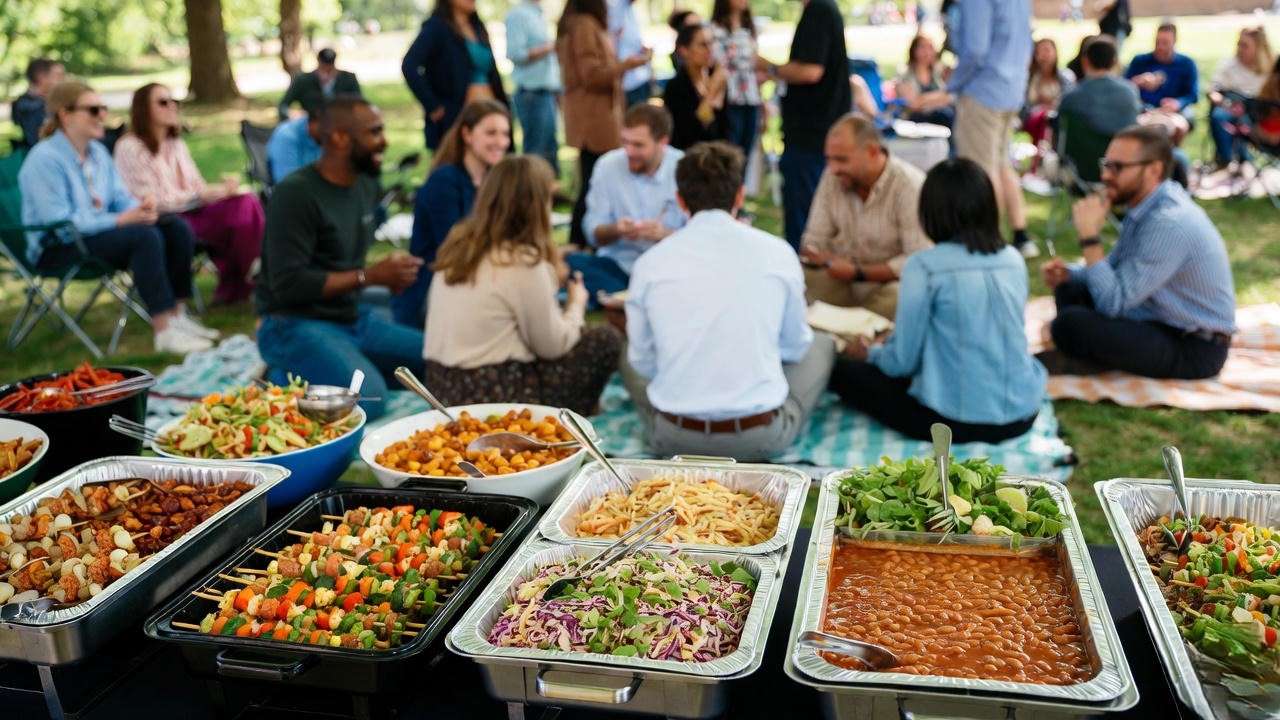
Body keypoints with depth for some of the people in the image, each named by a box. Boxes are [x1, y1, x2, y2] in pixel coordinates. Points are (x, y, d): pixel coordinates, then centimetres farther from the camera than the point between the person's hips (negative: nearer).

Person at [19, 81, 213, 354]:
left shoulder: (97, 151, 9)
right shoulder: (44, 159, -17)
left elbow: (120, 198, 10)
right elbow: (59, 223, -23)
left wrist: (140, 207, -15)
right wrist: (120, 220, -25)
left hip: (98, 231, 8)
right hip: (58, 249, -8)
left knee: (178, 228, -9)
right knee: (145, 236, -32)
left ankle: (177, 316, -10)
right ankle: (164, 332, -34)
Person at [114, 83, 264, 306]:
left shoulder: (176, 145, 20)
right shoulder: (130, 147, -4)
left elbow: (199, 188, 16)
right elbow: (153, 201, -12)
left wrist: (222, 188, -6)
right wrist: (202, 195, -16)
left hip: (192, 212, 7)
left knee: (247, 202, -20)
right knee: (239, 212, -27)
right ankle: (235, 285, -8)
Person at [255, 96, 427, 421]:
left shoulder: (366, 183, 8)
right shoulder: (295, 194, -17)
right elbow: (289, 284, -22)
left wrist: (390, 272, -3)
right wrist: (370, 276, -19)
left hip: (353, 318, 8)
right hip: (295, 326, -8)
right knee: (367, 400, -31)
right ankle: (286, 380, -5)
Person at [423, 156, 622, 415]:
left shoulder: (459, 242, 5)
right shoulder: (523, 262, -17)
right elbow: (553, 346, -9)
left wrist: (549, 278, 14)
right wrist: (577, 304, 9)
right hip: (492, 398, -8)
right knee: (606, 340, 3)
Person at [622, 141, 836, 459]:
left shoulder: (650, 263, -4)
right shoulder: (777, 253, -5)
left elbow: (643, 362, 6)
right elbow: (794, 346, 8)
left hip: (674, 438, 1)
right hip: (762, 438, -1)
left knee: (627, 353, 31)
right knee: (822, 343, 25)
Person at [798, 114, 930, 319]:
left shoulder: (911, 187, -17)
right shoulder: (832, 176, 1)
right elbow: (815, 239, 7)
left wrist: (858, 272, -21)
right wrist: (810, 254, -17)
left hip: (889, 283, -4)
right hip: (841, 278, 4)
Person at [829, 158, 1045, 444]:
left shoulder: (925, 267, -15)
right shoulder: (1015, 260, 3)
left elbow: (902, 361, -10)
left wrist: (869, 353, 14)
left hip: (957, 421, -5)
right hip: (1022, 415, 5)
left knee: (845, 369, 10)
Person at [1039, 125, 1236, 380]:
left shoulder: (1169, 224, -26)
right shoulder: (1145, 204, 3)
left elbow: (1112, 304, -26)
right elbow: (1115, 266, 17)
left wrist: (1089, 235, -24)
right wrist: (1067, 273, -2)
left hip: (1192, 350, -10)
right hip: (1161, 321, 10)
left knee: (1071, 323, -28)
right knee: (1069, 288, 9)